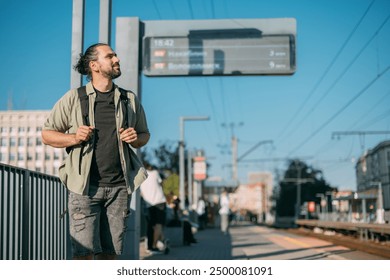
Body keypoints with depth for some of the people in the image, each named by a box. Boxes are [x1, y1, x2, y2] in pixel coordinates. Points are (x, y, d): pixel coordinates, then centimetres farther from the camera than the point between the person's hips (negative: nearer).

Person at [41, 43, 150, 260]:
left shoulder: (130, 100, 13)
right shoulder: (74, 98, 4)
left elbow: (145, 134, 22)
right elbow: (47, 134, 6)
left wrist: (136, 139, -2)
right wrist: (74, 138, -12)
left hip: (120, 186, 3)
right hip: (85, 185, -3)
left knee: (111, 251, 5)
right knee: (84, 250, -7)